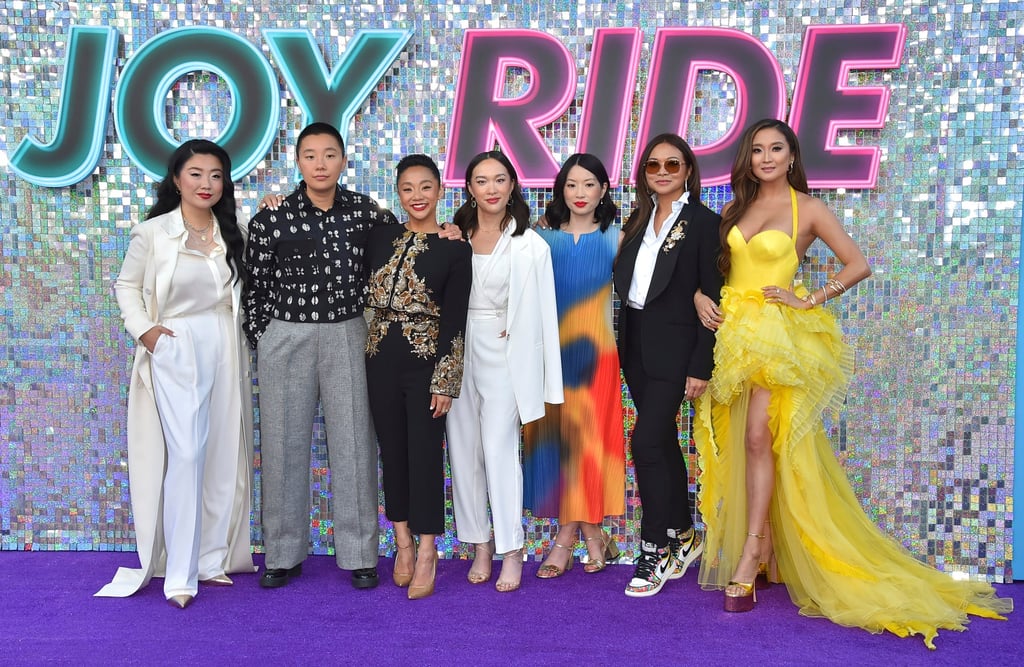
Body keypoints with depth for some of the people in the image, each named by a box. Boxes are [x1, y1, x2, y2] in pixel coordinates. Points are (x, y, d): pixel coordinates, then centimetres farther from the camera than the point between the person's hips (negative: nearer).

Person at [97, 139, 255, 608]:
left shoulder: (234, 234, 10)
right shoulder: (151, 233, -2)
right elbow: (127, 286, 6)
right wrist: (143, 329, -8)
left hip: (226, 352, 5)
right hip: (175, 352, -4)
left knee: (223, 458, 7)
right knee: (186, 455, -12)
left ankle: (212, 559, 20)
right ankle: (180, 574, -3)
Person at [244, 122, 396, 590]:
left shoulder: (364, 210, 3)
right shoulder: (272, 217, -2)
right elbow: (254, 285, 3)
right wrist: (261, 342, 2)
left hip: (347, 336, 1)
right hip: (286, 337, 0)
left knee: (353, 443, 1)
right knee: (284, 443, 5)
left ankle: (359, 555, 13)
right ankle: (284, 555, 19)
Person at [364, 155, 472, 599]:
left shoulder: (454, 248, -4)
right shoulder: (381, 236, 7)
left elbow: (455, 320, -7)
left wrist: (445, 381, -11)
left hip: (425, 361, -4)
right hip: (381, 358, 4)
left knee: (424, 453, 0)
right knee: (391, 449, 10)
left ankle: (427, 552, 12)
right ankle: (403, 542, 24)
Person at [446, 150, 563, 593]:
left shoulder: (528, 244, -2)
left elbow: (542, 312, -3)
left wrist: (547, 385, -6)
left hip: (503, 354, -4)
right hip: (457, 351, 4)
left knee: (499, 449, -7)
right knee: (464, 450, 6)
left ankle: (511, 552, 7)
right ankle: (481, 547, 19)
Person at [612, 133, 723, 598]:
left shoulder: (703, 223, -7)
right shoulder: (639, 220, 12)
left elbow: (712, 298, -10)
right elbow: (625, 282, 12)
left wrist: (700, 367, -14)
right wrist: (623, 342, 4)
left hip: (673, 347, -6)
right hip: (635, 345, 6)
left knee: (646, 441, -11)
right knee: (663, 441, 13)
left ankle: (654, 552, 1)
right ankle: (683, 536, 27)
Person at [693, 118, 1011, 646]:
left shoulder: (807, 209, 1)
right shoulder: (736, 208, 14)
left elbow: (858, 266, 0)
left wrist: (809, 301, -6)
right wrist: (700, 297, -1)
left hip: (775, 332, -5)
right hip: (731, 328, 5)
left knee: (759, 435, -16)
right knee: (740, 442, 4)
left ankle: (750, 555, -10)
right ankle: (765, 551, 15)